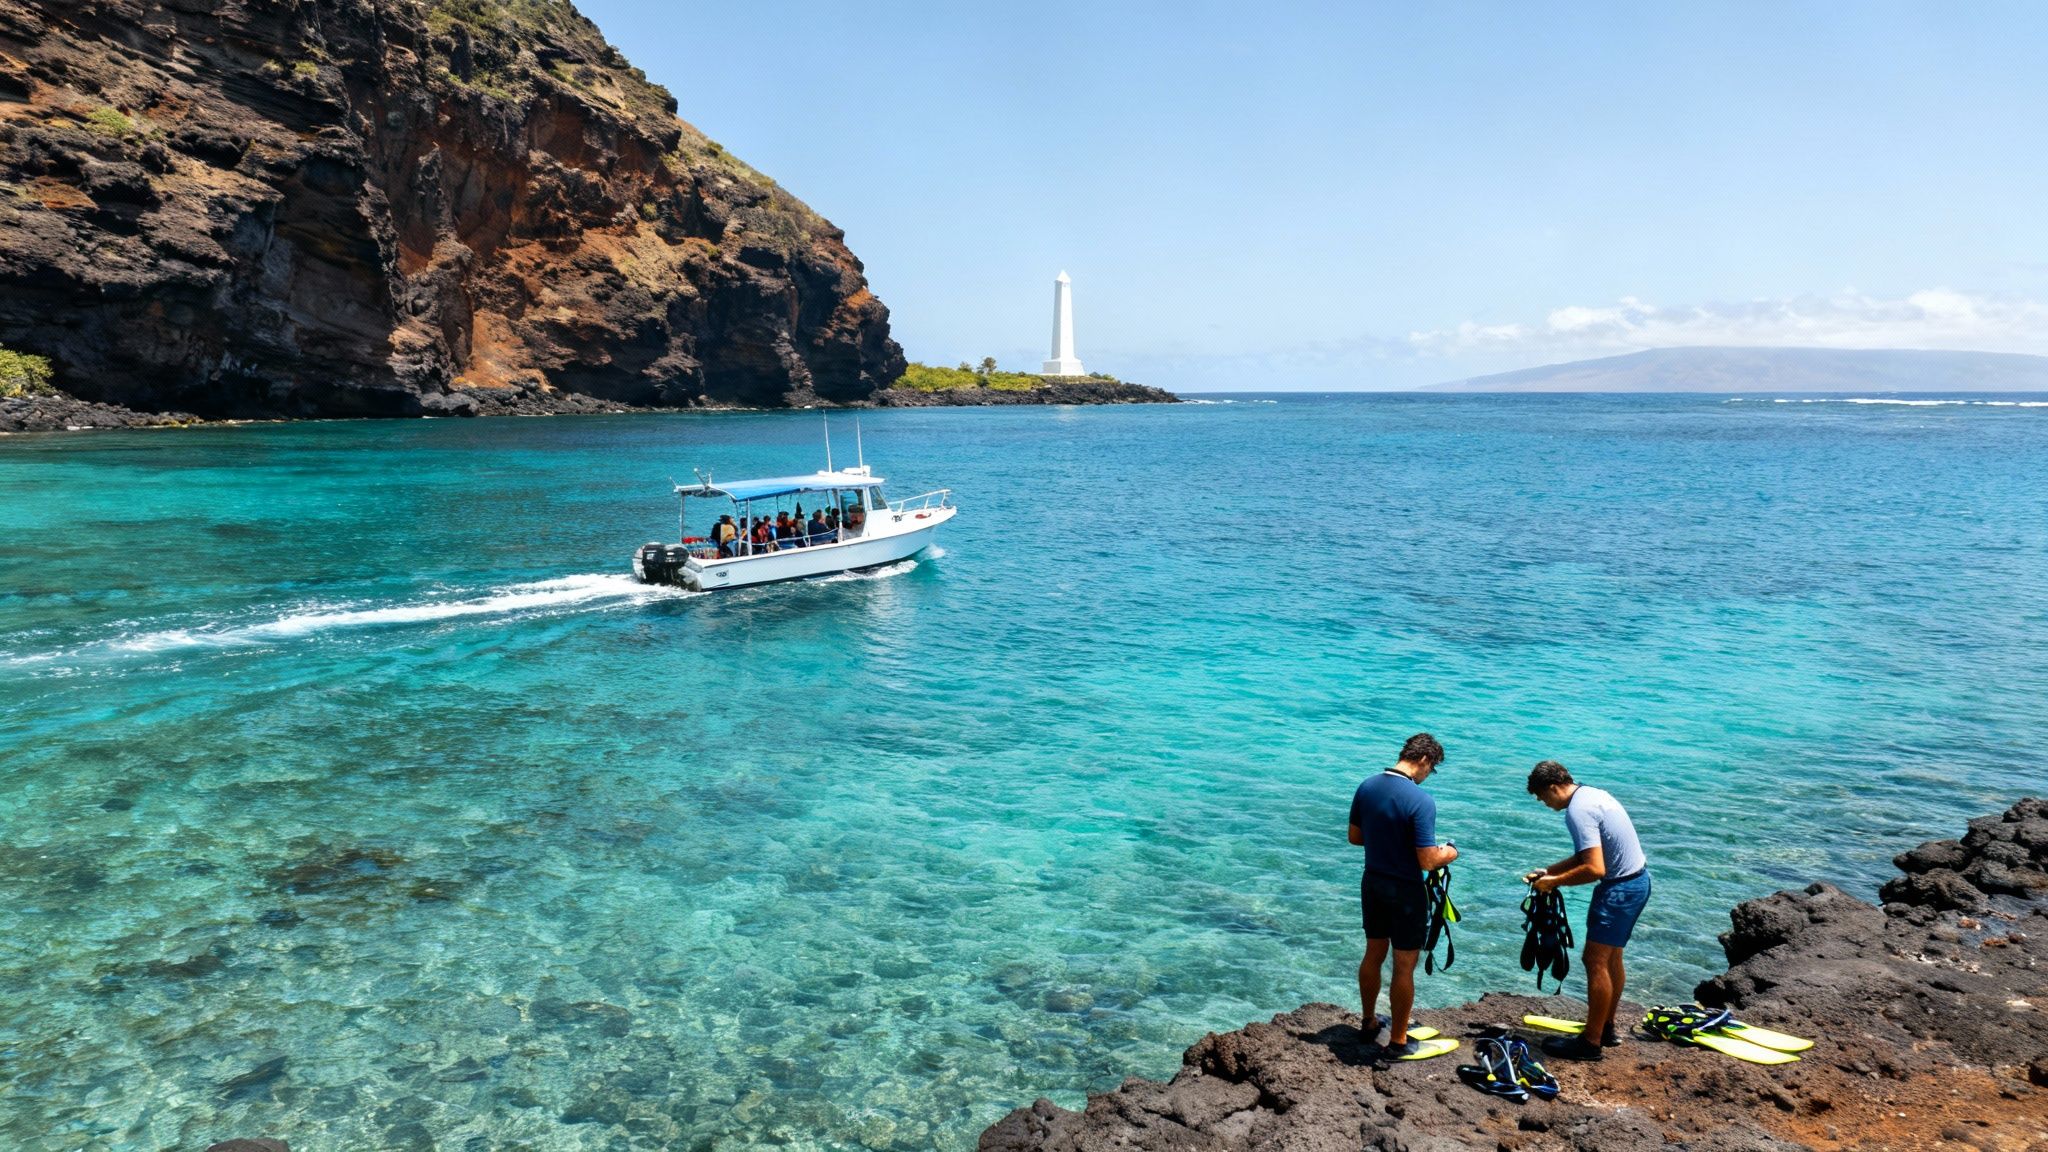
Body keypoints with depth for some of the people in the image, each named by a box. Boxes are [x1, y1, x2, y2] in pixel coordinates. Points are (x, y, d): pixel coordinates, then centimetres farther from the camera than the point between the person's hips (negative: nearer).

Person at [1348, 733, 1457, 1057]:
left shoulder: (1367, 787, -3)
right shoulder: (1421, 801, -24)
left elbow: (1355, 836, 8)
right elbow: (1427, 861, -22)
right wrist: (1448, 853, -2)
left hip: (1372, 883, 7)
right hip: (1405, 892, -6)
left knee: (1373, 955, 21)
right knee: (1404, 966, 7)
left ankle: (1370, 1024, 35)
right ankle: (1397, 1041, 18)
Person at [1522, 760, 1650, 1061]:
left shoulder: (1578, 811, -21)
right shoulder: (1590, 794, 10)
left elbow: (1595, 869, -26)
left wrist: (1555, 882, -14)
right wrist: (1548, 871, 12)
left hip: (1621, 887, -10)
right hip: (1637, 880, 10)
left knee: (1596, 960, -5)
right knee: (1611, 957, 19)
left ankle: (1590, 1042, 1)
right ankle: (1607, 1028, 31)